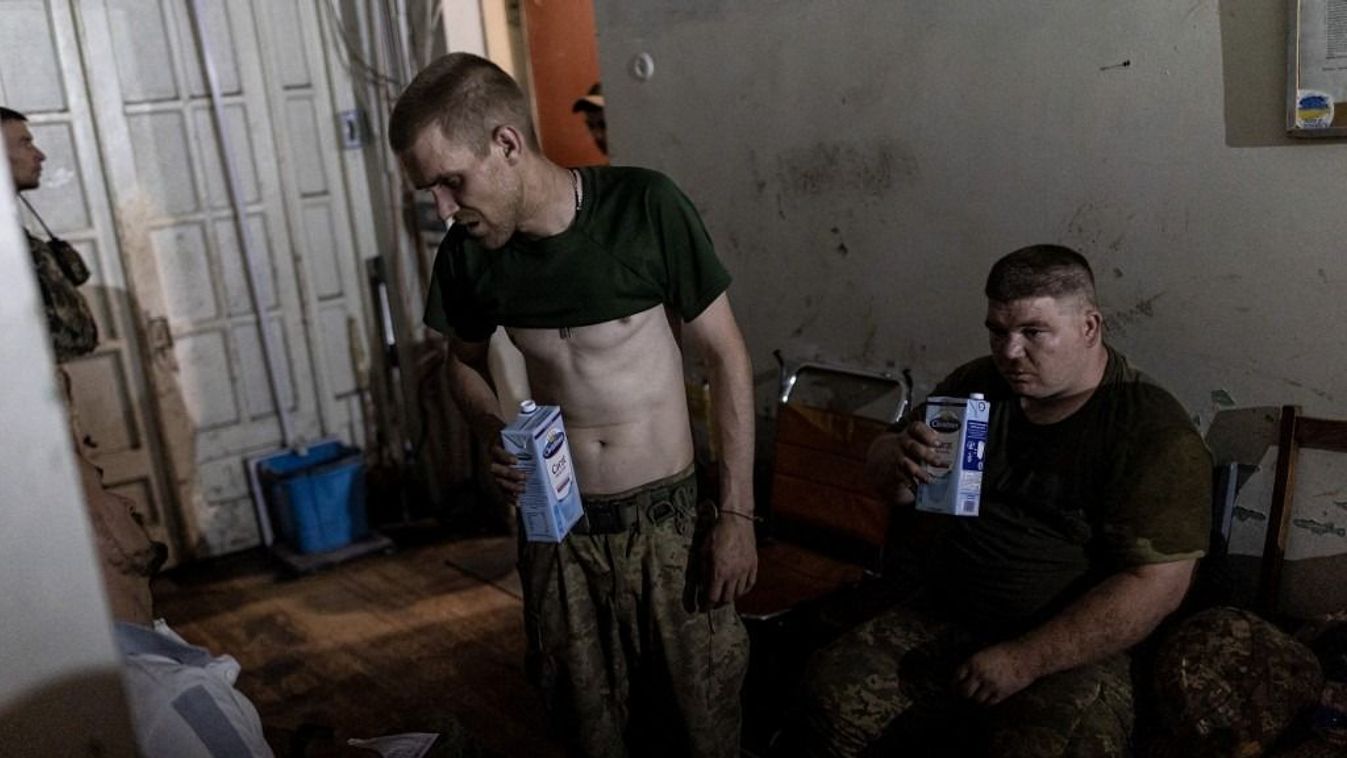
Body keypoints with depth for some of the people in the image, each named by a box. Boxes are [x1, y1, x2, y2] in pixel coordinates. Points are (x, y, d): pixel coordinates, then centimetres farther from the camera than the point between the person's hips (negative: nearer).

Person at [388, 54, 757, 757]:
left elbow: (726, 358, -7)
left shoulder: (644, 206, -14)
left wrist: (737, 513, -8)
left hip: (669, 518, -2)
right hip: (557, 528, 3)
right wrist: (495, 434, -7)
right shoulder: (466, 252, -3)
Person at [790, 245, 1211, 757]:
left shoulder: (1156, 434, -10)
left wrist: (1024, 661, -19)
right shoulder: (978, 385, 7)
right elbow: (884, 477, 13)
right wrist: (898, 458, -13)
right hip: (941, 621, 4)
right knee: (832, 696, -18)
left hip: (1068, 651, -4)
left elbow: (1155, 585, -16)